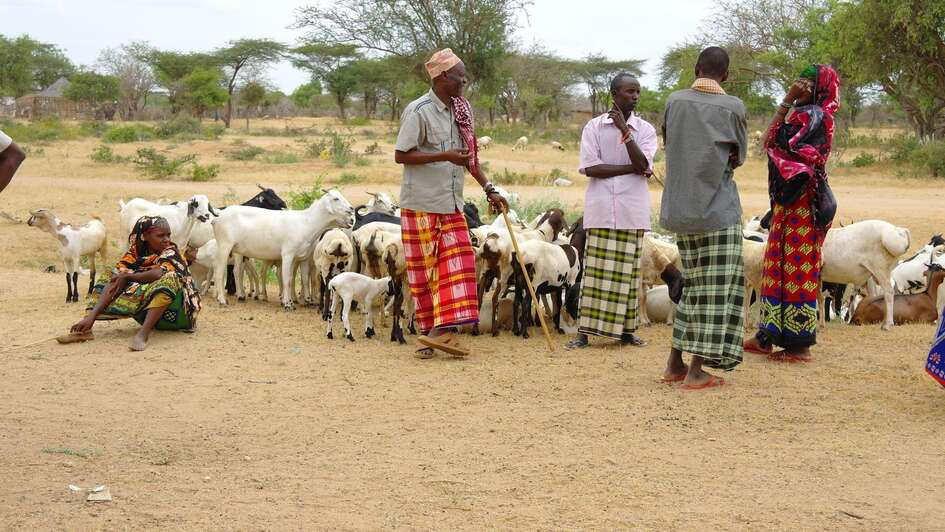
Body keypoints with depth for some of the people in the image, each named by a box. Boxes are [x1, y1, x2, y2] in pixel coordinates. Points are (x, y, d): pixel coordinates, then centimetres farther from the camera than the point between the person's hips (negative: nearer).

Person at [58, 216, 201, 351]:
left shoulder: (171, 252, -9)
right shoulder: (136, 253, 1)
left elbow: (158, 273, -31)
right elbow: (114, 283, -10)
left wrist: (126, 276, -16)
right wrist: (91, 316, -24)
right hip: (146, 311, 5)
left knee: (169, 279, -32)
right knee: (109, 278, 1)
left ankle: (143, 333, -42)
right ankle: (85, 329, -16)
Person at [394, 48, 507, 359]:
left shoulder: (460, 110, 9)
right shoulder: (419, 111, -13)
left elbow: (469, 155, 17)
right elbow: (400, 155, -16)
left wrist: (489, 189, 12)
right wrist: (445, 156, -23)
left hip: (451, 204, 7)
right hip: (422, 203, -7)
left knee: (457, 262, -3)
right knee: (423, 268, 1)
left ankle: (442, 330, -3)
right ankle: (428, 329, 9)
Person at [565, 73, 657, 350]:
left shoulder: (645, 129, 7)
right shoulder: (594, 127, 3)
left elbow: (642, 164, -9)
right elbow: (591, 168, -7)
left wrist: (624, 130, -12)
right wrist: (631, 168, -8)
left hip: (632, 210, 2)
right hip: (601, 208, -2)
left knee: (628, 270, 4)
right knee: (596, 269, -4)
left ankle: (626, 329, 11)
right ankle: (584, 331, -2)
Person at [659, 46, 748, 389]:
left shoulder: (674, 102, 2)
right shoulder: (733, 108, -6)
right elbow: (739, 156, 7)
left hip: (682, 209, 5)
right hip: (718, 207, -5)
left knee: (695, 283, 16)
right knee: (716, 287, 0)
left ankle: (675, 363, 15)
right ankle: (697, 371, -4)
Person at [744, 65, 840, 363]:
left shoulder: (812, 115, -13)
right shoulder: (810, 115, 17)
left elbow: (773, 141, -20)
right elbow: (774, 145, 13)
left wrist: (787, 101, -13)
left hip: (799, 202, -10)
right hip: (791, 201, 10)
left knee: (797, 267, -6)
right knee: (779, 265, 13)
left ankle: (798, 345, -1)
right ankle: (768, 337, 20)